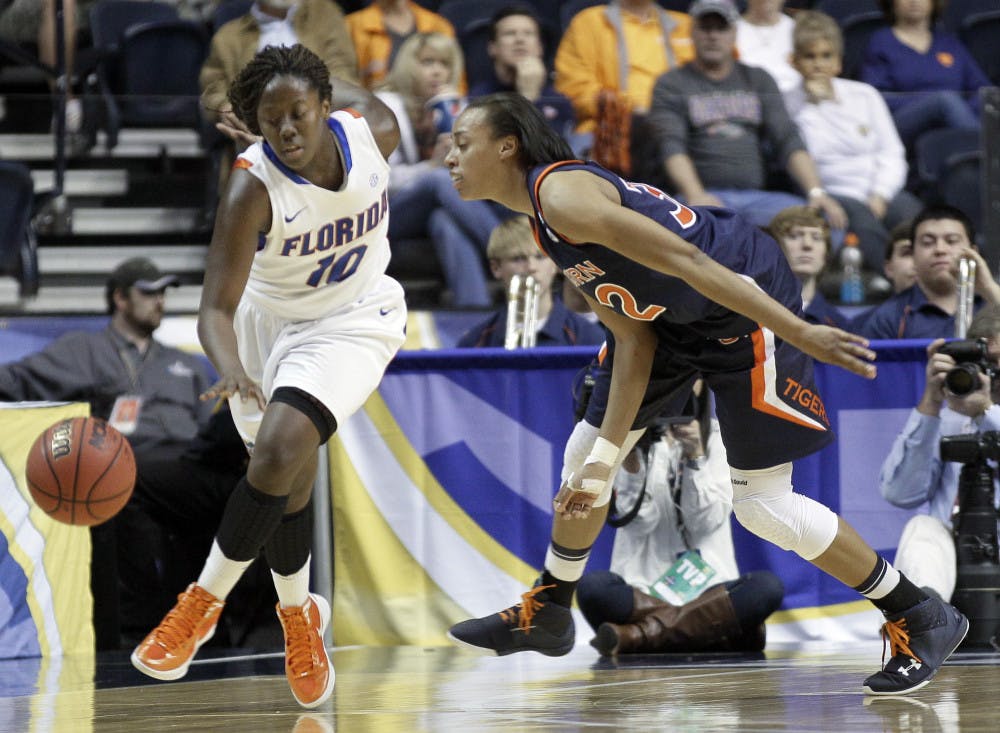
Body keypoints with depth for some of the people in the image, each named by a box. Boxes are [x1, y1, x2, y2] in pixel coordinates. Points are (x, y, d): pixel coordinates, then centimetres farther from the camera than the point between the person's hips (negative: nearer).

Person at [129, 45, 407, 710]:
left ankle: (205, 602, -9)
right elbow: (216, 308, -34)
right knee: (290, 478, 12)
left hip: (354, 322, -1)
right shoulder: (252, 188, -29)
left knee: (280, 448, -23)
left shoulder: (374, 128, -22)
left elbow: (353, 95, 6)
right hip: (270, 321, 1)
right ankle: (299, 616, 39)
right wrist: (230, 371, -52)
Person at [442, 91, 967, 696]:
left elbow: (684, 259, -29)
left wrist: (800, 333, -33)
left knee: (762, 504, -7)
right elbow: (633, 341, 6)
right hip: (676, 319, 10)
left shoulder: (563, 194, -22)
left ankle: (922, 620, 6)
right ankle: (548, 611, 37)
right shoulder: (545, 217, 9)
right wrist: (607, 456, 2)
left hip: (747, 301, -10)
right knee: (586, 449, 18)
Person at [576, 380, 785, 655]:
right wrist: (630, 459, -17)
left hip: (707, 585, 1)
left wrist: (694, 456, -15)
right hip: (644, 586, -1)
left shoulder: (719, 436, 10)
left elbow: (706, 521, -2)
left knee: (768, 586, -30)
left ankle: (641, 635, -31)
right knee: (591, 587, -34)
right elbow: (638, 522, -4)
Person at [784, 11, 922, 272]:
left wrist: (879, 197, -5)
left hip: (880, 193, 3)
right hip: (834, 194, -3)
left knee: (910, 212, -30)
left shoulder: (865, 95, 18)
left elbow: (892, 155, 12)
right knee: (862, 220, -37)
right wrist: (809, 104, -4)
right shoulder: (789, 103, 9)